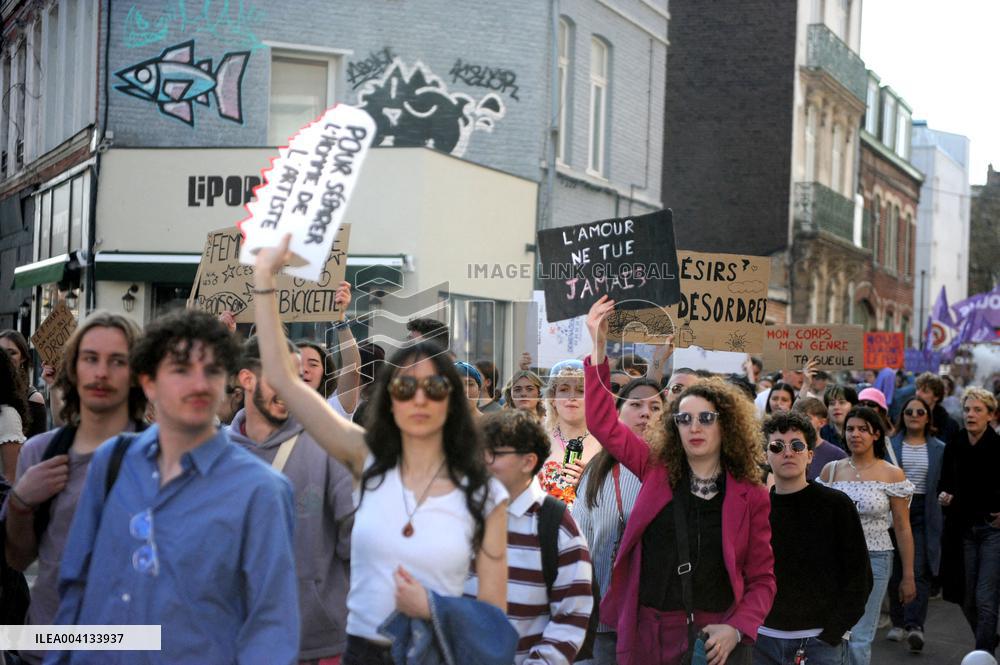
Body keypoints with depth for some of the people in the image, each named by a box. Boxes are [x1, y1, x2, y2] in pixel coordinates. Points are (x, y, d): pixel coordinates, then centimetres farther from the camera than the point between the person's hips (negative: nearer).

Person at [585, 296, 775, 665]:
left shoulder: (751, 496, 0)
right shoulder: (657, 470, 4)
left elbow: (762, 579, 1)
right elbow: (603, 423, 2)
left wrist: (737, 629, -16)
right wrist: (599, 346, -6)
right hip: (647, 631, 1)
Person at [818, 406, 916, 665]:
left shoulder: (892, 475, -2)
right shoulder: (830, 470, 4)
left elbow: (903, 529, 0)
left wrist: (908, 576, 0)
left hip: (874, 560, -2)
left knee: (859, 639, -3)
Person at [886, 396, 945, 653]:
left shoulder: (939, 448, 8)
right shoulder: (890, 445, 5)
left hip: (924, 513, -1)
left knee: (919, 571, -11)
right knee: (896, 570, 6)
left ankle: (914, 625, -17)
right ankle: (898, 622, 20)